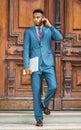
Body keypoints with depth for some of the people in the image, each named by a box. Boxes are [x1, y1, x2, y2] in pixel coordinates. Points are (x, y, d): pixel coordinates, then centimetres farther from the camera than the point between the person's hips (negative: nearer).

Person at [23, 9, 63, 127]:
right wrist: (26, 66, -7)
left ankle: (45, 104, 13)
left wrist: (50, 26, -8)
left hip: (48, 64, 1)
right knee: (36, 92, 0)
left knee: (53, 87, -17)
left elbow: (59, 38, -8)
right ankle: (39, 118, 9)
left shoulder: (49, 30, 11)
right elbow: (26, 49, 2)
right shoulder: (28, 32, 8)